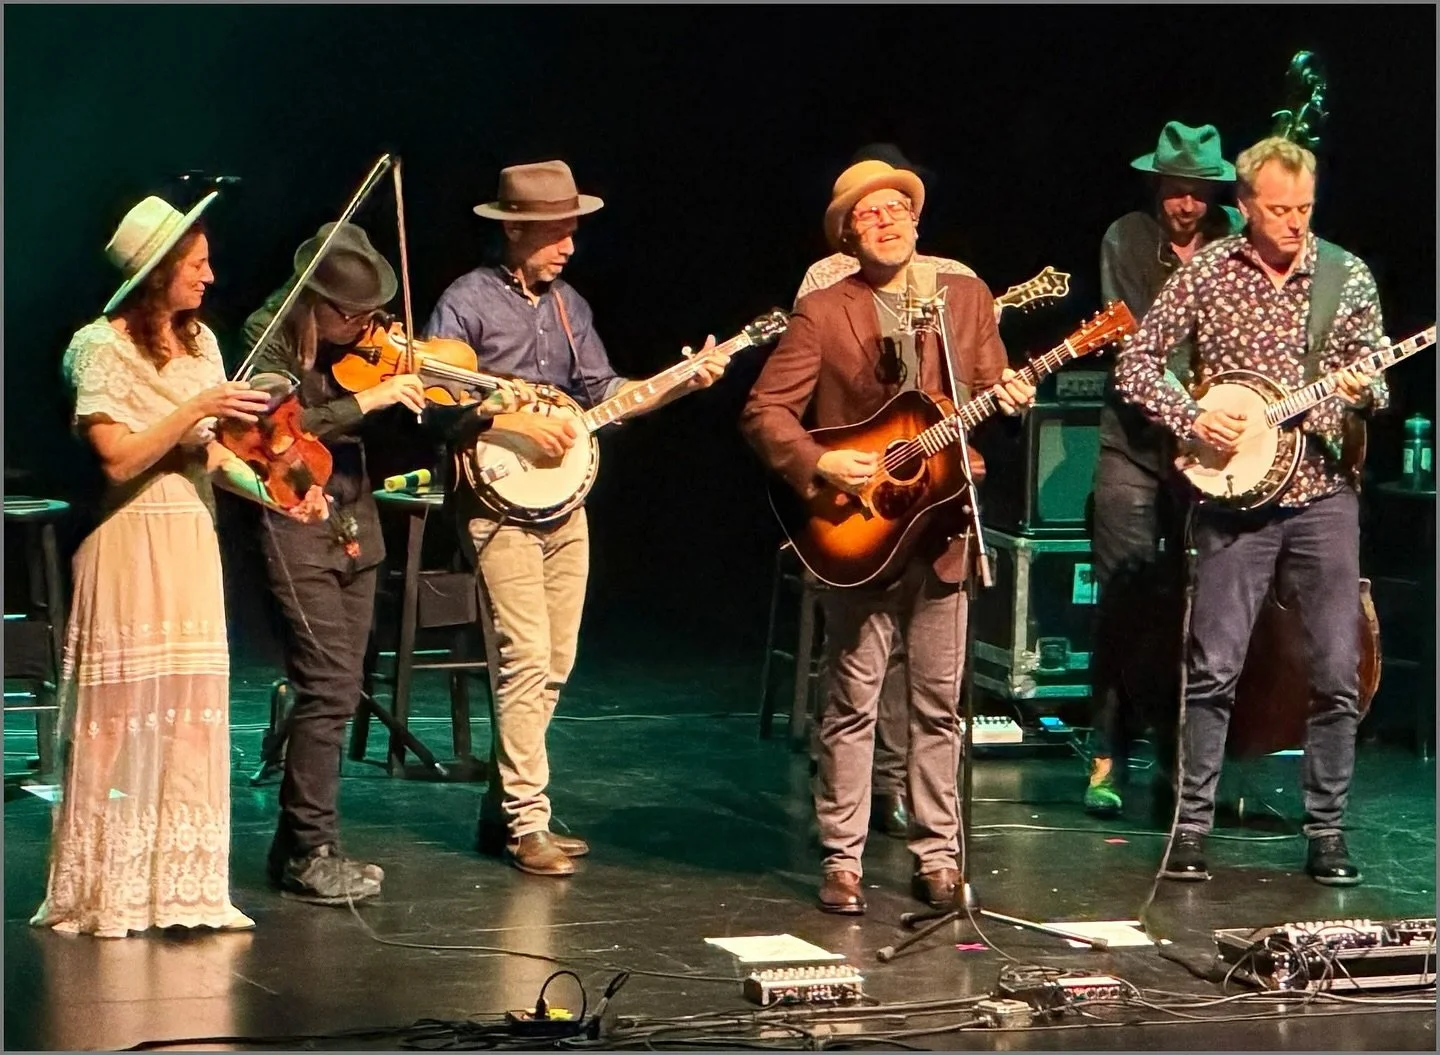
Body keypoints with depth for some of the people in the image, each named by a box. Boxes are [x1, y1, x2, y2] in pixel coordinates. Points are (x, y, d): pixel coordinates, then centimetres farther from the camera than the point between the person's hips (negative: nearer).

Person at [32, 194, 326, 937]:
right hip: (129, 548, -7)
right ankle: (101, 895, 6)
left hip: (193, 543, 7)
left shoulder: (199, 343, 12)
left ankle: (183, 888, 13)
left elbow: (211, 454, 13)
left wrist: (274, 493, -2)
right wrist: (195, 409, -22)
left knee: (192, 719, 6)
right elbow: (119, 460, -16)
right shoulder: (100, 347, -9)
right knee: (121, 719, -3)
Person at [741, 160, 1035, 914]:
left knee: (939, 703, 7)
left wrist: (1007, 398, -12)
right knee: (853, 702, -1)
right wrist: (821, 465, -19)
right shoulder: (823, 312, -2)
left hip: (942, 526, 3)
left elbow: (988, 388, 11)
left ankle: (937, 856, 16)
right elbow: (764, 411, -5)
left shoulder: (965, 297, 9)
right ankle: (842, 861, 6)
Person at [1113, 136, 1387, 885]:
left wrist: (1362, 392, -12)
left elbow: (1375, 383, 11)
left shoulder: (1347, 276, 4)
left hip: (1324, 494, 2)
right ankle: (1192, 827, 9)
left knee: (1337, 674, 1)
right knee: (1214, 668, -1)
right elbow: (1136, 360, 2)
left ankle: (1326, 832, 12)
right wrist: (1192, 420, -12)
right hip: (1234, 495, -1)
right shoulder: (1205, 273, -1)